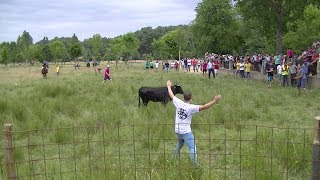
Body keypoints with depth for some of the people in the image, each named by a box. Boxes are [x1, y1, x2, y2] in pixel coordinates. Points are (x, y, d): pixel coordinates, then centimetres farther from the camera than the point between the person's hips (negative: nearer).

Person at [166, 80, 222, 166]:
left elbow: (171, 95, 9)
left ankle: (175, 159, 41)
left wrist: (169, 86, 25)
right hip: (186, 132, -6)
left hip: (177, 131, 6)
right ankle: (195, 165, -3)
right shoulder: (191, 107, -18)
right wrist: (214, 101, -23)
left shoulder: (178, 103, -6)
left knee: (179, 144, 29)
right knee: (192, 148, 0)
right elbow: (204, 107, -25)